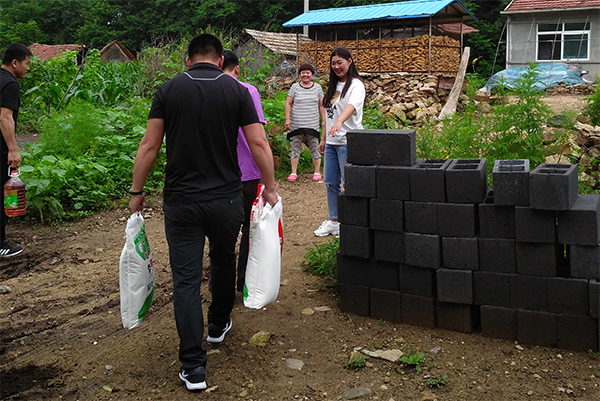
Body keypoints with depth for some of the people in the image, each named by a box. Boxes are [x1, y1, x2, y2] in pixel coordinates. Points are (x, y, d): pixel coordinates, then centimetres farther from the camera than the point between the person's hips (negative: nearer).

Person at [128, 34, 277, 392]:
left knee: (186, 278, 2)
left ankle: (194, 366, 1)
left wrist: (137, 191, 7)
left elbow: (149, 146, -2)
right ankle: (219, 325, 45)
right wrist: (270, 188, 6)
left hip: (181, 201, -1)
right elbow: (258, 144, -5)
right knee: (223, 261, 24)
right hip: (227, 198, 1)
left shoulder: (168, 90, -1)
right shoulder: (237, 91, -1)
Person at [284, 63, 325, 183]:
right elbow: (288, 103, 5)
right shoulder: (295, 87, 6)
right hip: (296, 125, 0)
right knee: (295, 147, 2)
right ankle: (294, 173, 7)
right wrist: (287, 119, -4)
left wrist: (324, 120, 8)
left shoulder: (317, 87, 10)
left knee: (314, 148, 2)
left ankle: (317, 172, 10)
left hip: (313, 125, 1)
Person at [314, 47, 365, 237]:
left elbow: (351, 106, -29)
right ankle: (333, 221, 23)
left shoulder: (356, 85, -9)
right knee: (331, 183, 12)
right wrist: (324, 139, 18)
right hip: (331, 142, 8)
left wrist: (339, 122, -47)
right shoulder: (333, 85, 17)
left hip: (348, 142, -8)